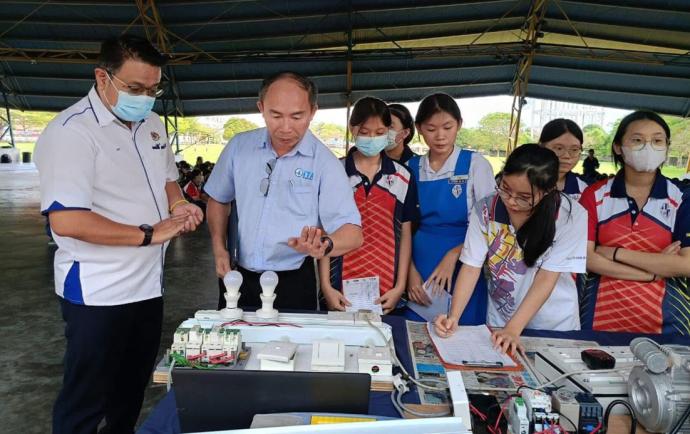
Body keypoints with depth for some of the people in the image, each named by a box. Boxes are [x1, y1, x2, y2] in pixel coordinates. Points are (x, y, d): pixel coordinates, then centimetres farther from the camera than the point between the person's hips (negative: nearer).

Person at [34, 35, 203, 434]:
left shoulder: (152, 124, 7)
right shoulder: (71, 131, -18)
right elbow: (65, 221, -26)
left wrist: (178, 204, 0)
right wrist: (150, 233, -23)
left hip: (148, 284, 8)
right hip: (98, 294, -7)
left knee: (133, 387, 23)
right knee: (85, 402, 10)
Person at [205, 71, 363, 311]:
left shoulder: (324, 163, -12)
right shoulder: (238, 146, -2)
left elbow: (352, 232, -18)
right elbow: (218, 199, 13)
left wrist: (324, 245, -39)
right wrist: (219, 248, 1)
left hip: (294, 284, -3)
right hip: (240, 279, 3)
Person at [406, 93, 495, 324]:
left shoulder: (475, 164, -3)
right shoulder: (411, 168, 3)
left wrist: (453, 256, -16)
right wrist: (411, 271, -6)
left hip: (462, 271, -2)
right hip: (419, 270, 2)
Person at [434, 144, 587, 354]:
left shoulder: (571, 215, -18)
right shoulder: (485, 209, -12)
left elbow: (546, 279, -18)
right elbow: (471, 266, -12)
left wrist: (513, 329, -23)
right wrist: (454, 316, -24)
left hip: (555, 325, 1)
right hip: (499, 321, 0)